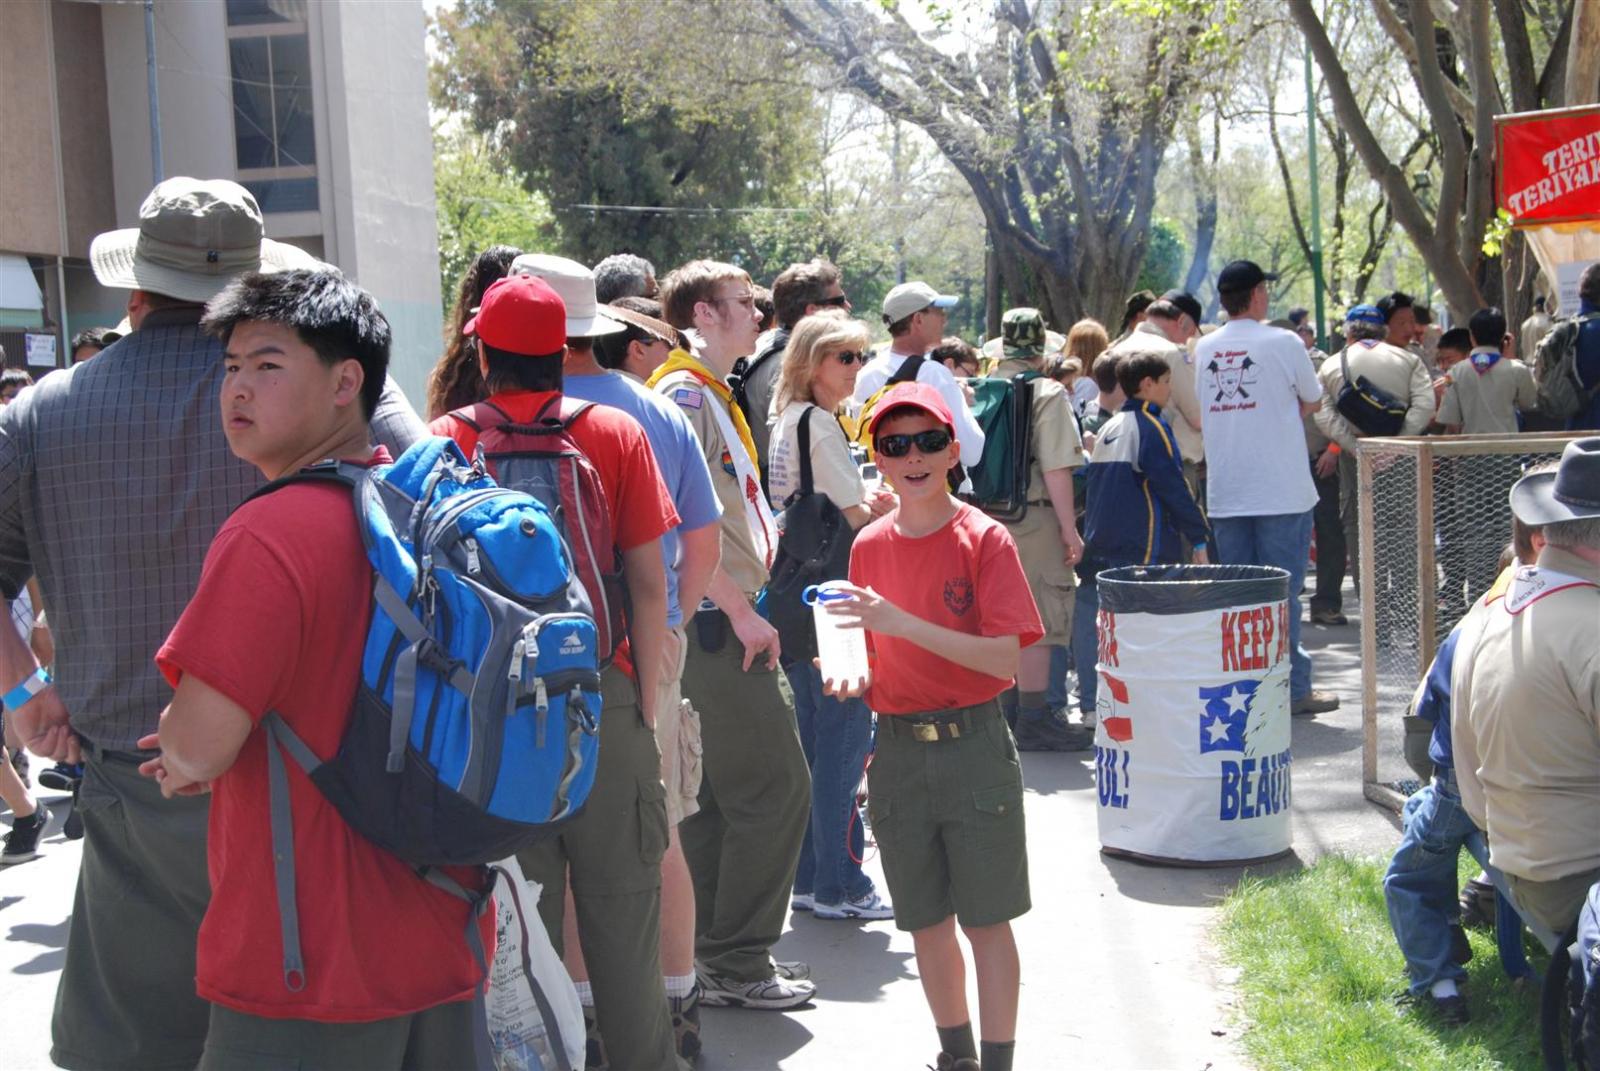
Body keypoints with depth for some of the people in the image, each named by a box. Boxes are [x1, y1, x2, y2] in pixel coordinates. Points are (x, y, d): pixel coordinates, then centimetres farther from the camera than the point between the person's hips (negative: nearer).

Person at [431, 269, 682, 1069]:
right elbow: (649, 581, -5)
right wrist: (647, 701, 2)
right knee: (622, 905, 10)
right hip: (604, 697, 0)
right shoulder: (617, 435, -4)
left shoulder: (446, 441, -4)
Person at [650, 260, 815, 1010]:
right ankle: (736, 967, 2)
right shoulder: (684, 392, -13)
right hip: (718, 622, -10)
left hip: (721, 621, 10)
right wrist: (741, 611, -20)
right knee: (773, 788, -6)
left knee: (717, 794, 14)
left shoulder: (708, 393, 19)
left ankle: (719, 956, 22)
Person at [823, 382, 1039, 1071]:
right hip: (896, 749, 4)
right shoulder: (870, 545, 6)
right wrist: (851, 677, -8)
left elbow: (1005, 658, -16)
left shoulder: (984, 539, -8)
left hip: (973, 744, -4)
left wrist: (902, 623, -24)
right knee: (926, 923, 13)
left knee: (987, 923, 2)